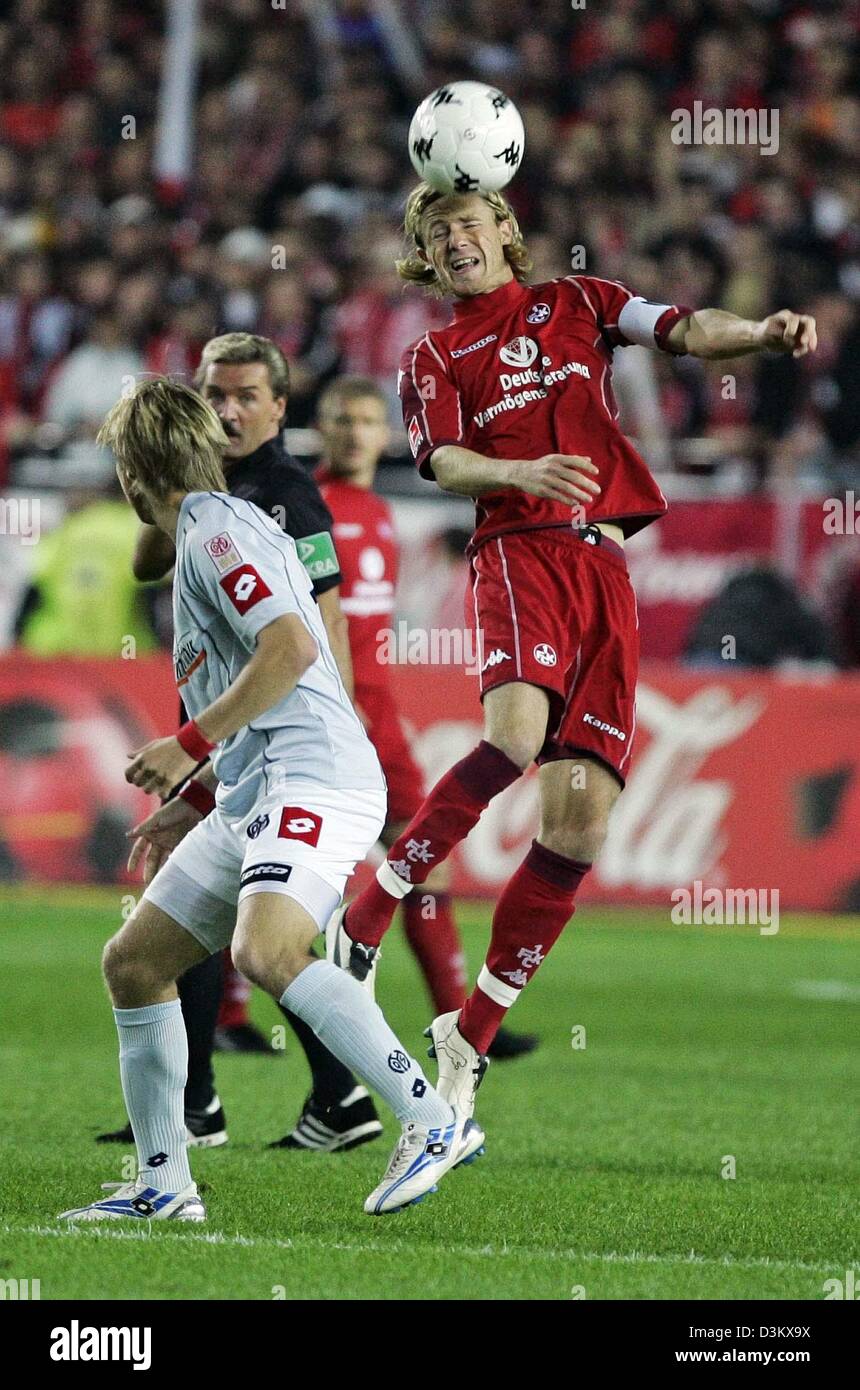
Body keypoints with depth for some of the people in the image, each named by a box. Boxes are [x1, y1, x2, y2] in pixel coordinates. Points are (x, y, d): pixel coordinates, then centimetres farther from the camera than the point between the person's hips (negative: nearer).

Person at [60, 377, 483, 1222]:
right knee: (132, 962, 10)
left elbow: (293, 648, -20)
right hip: (251, 801, 11)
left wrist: (189, 746, -17)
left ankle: (432, 1122, -32)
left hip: (313, 780, -11)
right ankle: (163, 1186, 13)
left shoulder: (215, 533, -5)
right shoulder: (209, 538, 25)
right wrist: (188, 803, 29)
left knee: (266, 952, -32)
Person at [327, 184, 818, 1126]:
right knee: (516, 735, -33)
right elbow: (444, 462, -3)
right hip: (521, 551, -3)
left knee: (582, 813, -5)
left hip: (605, 567, 3)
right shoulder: (434, 359, 14)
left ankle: (471, 1033, 4)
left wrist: (760, 333, -15)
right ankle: (367, 917, -24)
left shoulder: (574, 305, 20)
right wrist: (524, 474, -24)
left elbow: (680, 330, 7)